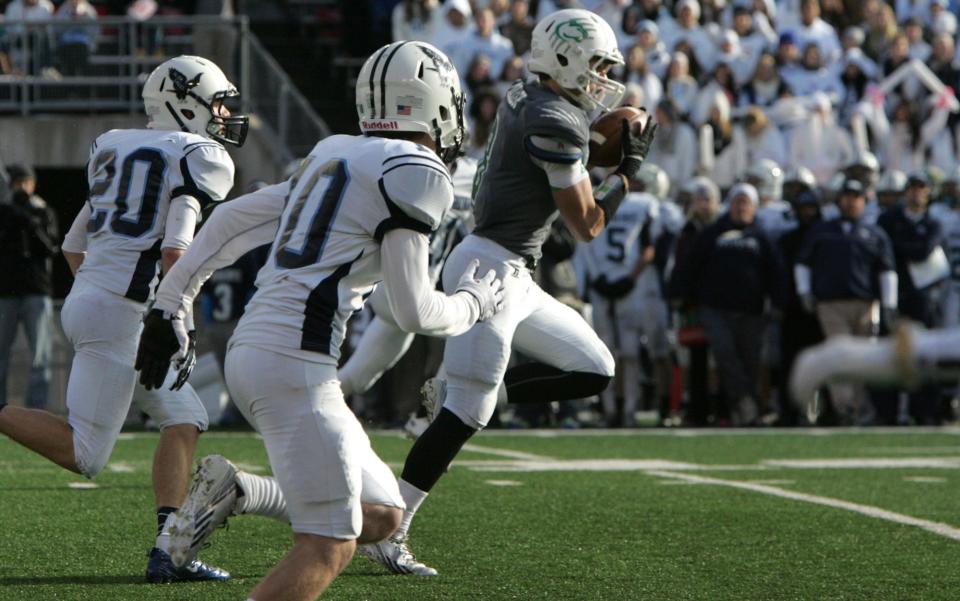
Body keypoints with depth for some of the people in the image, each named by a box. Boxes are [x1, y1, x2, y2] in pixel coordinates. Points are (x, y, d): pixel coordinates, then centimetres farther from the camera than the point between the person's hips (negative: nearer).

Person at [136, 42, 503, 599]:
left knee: (379, 517, 13)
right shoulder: (416, 173, -8)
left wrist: (171, 303, 26)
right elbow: (415, 311, -9)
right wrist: (472, 304, 11)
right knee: (328, 547, -8)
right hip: (294, 362, -9)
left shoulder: (333, 157, 19)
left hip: (251, 348, 9)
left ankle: (232, 491, 5)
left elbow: (232, 219, 22)